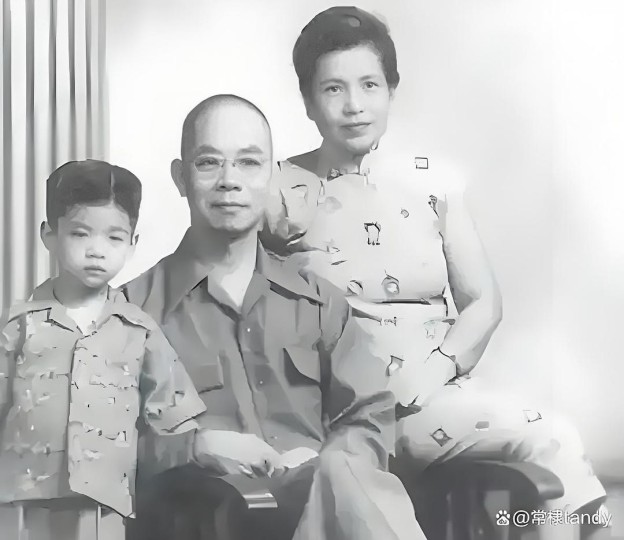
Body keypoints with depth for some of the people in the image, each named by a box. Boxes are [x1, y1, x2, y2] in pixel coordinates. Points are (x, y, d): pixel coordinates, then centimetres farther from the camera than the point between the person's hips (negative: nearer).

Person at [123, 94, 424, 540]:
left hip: (320, 496, 2)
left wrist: (324, 466, -8)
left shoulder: (318, 300, 19)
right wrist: (193, 448, -14)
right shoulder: (137, 304, 7)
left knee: (341, 472, -35)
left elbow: (370, 416, 13)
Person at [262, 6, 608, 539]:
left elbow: (483, 303, 9)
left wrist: (435, 369, -7)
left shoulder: (435, 183, 9)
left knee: (553, 439, -22)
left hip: (432, 395, 2)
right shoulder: (282, 192, 2)